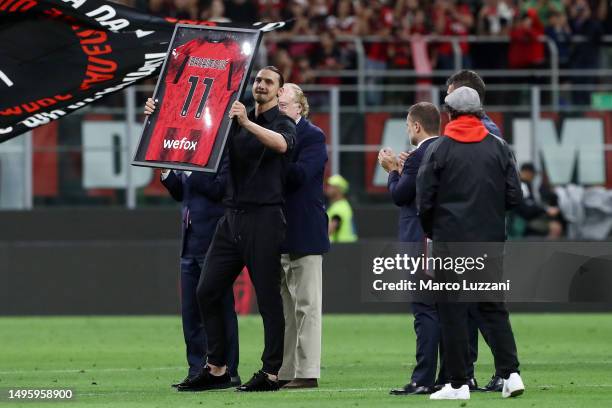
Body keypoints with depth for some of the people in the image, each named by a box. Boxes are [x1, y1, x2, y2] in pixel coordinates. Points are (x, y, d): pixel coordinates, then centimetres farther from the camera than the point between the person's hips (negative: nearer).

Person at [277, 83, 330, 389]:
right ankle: (283, 372, 16)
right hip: (277, 234, 8)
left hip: (303, 234, -8)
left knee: (305, 306, -5)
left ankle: (307, 372, -4)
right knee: (281, 307, 11)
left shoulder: (312, 137, -7)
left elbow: (300, 173, -21)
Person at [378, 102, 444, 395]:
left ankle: (423, 380, -10)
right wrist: (401, 169, 18)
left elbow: (399, 195, -11)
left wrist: (393, 170, 6)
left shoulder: (419, 156, -15)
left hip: (421, 242, -9)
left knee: (425, 312, -9)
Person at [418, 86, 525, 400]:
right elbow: (514, 196, 1)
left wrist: (432, 233, 11)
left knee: (452, 312, 1)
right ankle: (510, 373, -2)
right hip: (490, 241, 3)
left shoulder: (438, 149, -4)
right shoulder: (499, 147, 3)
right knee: (494, 309, 10)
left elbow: (424, 201, -6)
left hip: (450, 242, -3)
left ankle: (457, 383, 0)